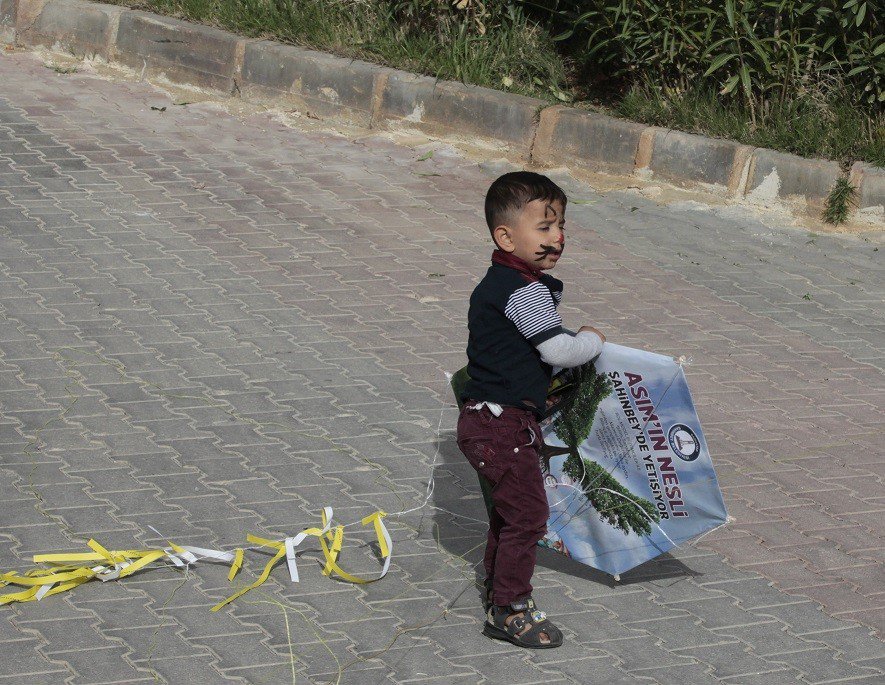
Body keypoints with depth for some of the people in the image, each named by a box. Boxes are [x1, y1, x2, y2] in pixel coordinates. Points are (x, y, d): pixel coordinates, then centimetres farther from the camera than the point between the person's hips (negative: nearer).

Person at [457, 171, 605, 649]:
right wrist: (592, 340, -6)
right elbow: (558, 350, -24)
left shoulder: (496, 283, 13)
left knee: (508, 509, 22)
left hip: (484, 416, 11)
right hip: (503, 424, -11)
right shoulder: (527, 290, -20)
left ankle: (499, 587, 35)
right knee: (527, 513, -4)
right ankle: (509, 609, 3)